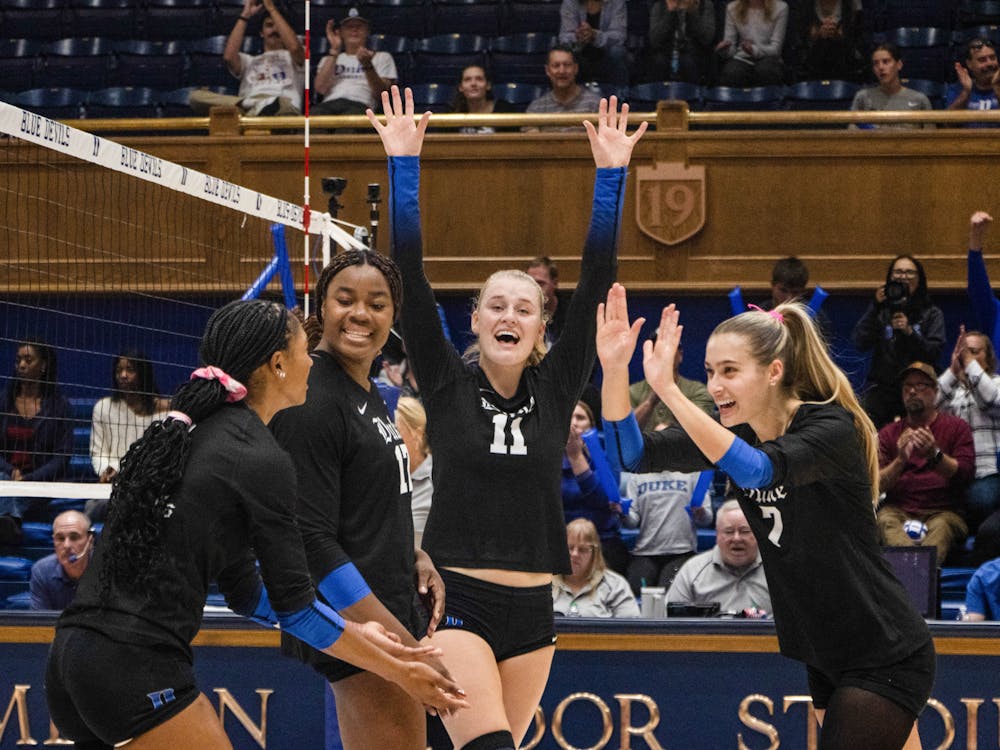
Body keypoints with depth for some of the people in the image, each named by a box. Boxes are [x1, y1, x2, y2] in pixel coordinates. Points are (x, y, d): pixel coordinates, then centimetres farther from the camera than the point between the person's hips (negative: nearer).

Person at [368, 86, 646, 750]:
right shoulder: (447, 384, 0)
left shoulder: (557, 388, 6)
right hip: (457, 601, -4)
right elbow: (410, 277, -5)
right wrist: (404, 164, -9)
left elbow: (596, 279, 1)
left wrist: (611, 173, -3)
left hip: (532, 610, 4)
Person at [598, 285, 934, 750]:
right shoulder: (733, 432, 1)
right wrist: (614, 369, -24)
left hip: (886, 658, -8)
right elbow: (631, 454, -7)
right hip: (826, 656, 8)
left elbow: (759, 469, -39)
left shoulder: (833, 429, -20)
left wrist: (668, 390, -46)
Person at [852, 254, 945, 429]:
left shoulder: (932, 314, 10)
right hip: (881, 387, 0)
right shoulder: (881, 311, 13)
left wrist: (909, 331, -16)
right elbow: (860, 344, -1)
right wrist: (875, 307, -7)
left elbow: (935, 353, -2)